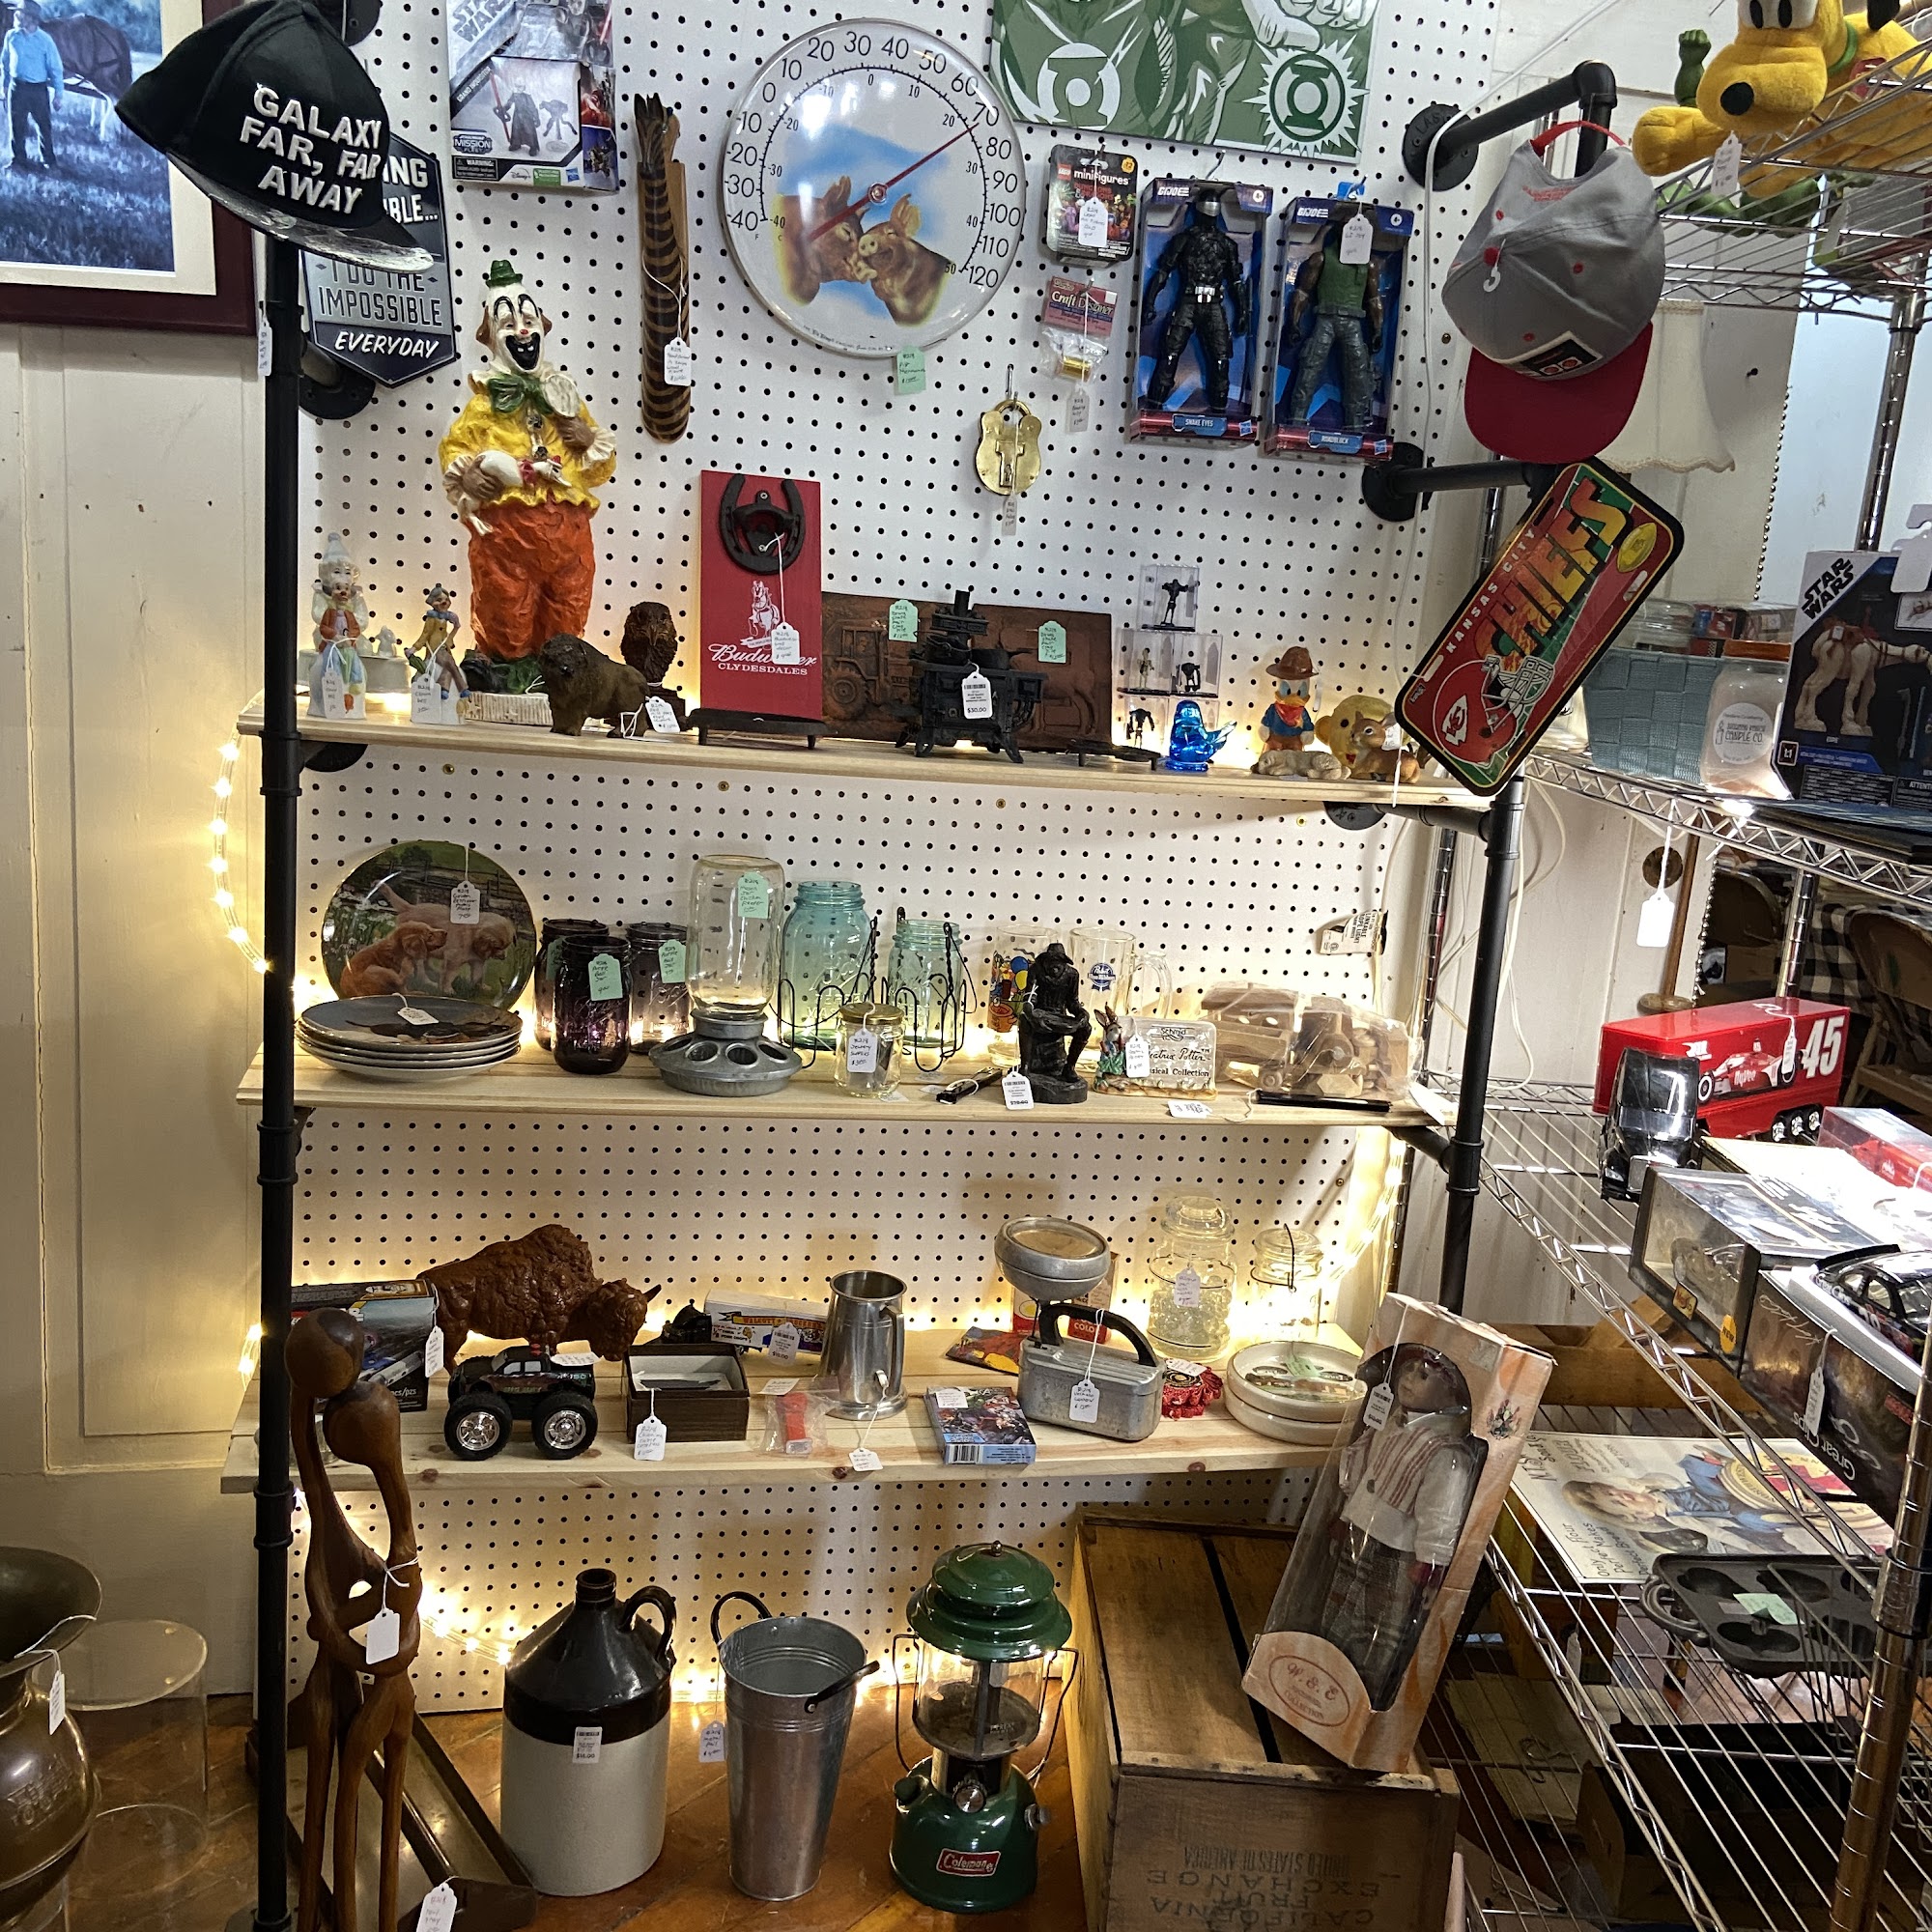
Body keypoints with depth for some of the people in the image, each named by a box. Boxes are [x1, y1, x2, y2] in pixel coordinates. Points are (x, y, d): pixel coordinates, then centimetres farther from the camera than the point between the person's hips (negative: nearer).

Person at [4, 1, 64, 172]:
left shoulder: (45, 39, -10)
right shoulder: (11, 36, -1)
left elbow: (55, 68, -5)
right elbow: (4, 62, 10)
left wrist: (59, 93, -6)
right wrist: (5, 84, 11)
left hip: (39, 89, -3)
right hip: (17, 87, 3)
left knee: (45, 126, 3)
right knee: (17, 125, 8)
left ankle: (48, 161, 15)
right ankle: (19, 159, 22)